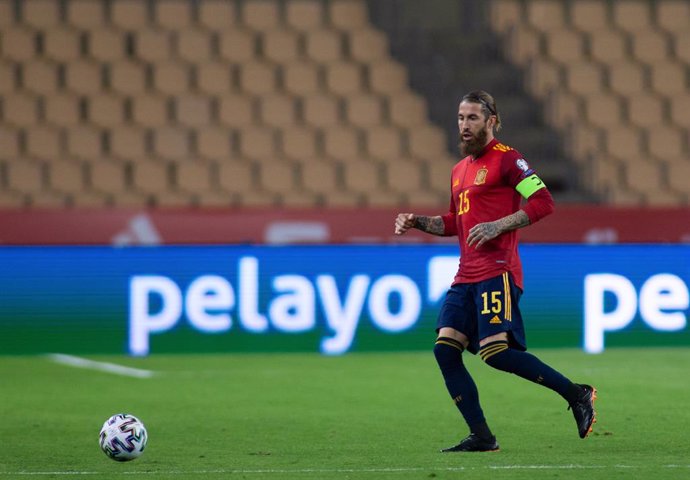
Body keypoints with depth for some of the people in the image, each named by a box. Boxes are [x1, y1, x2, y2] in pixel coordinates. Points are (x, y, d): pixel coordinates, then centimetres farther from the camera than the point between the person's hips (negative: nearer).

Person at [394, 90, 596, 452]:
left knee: (495, 351, -19)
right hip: (466, 276, 9)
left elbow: (542, 202, -13)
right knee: (445, 348, -4)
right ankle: (481, 437, -1)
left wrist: (498, 226, -20)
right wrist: (417, 222, 18)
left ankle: (576, 394, -6)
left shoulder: (506, 159, -4)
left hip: (496, 273, -9)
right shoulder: (459, 170, 21)